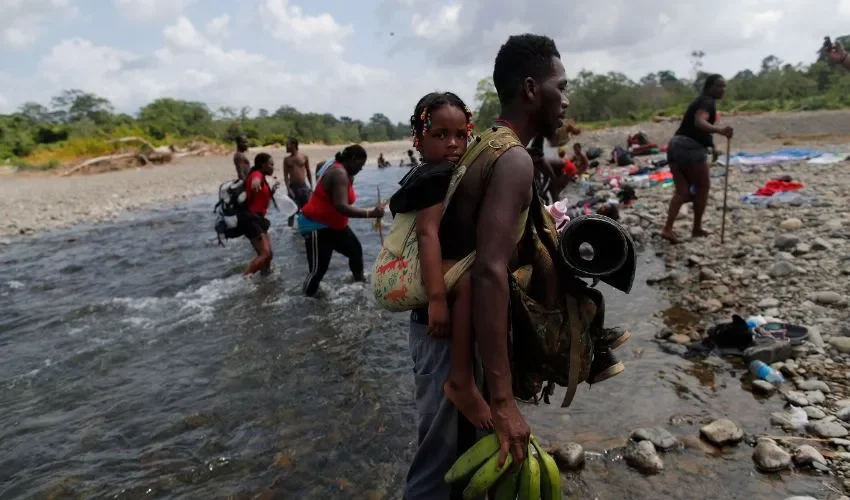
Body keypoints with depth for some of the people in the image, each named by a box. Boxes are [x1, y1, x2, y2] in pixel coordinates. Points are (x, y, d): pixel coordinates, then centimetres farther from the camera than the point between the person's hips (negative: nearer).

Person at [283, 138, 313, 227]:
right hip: (293, 187, 0)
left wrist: (311, 187, 4)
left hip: (304, 187, 0)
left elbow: (308, 173, 8)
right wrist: (288, 189, -11)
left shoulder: (304, 157, 3)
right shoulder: (286, 160, 5)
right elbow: (285, 175, 1)